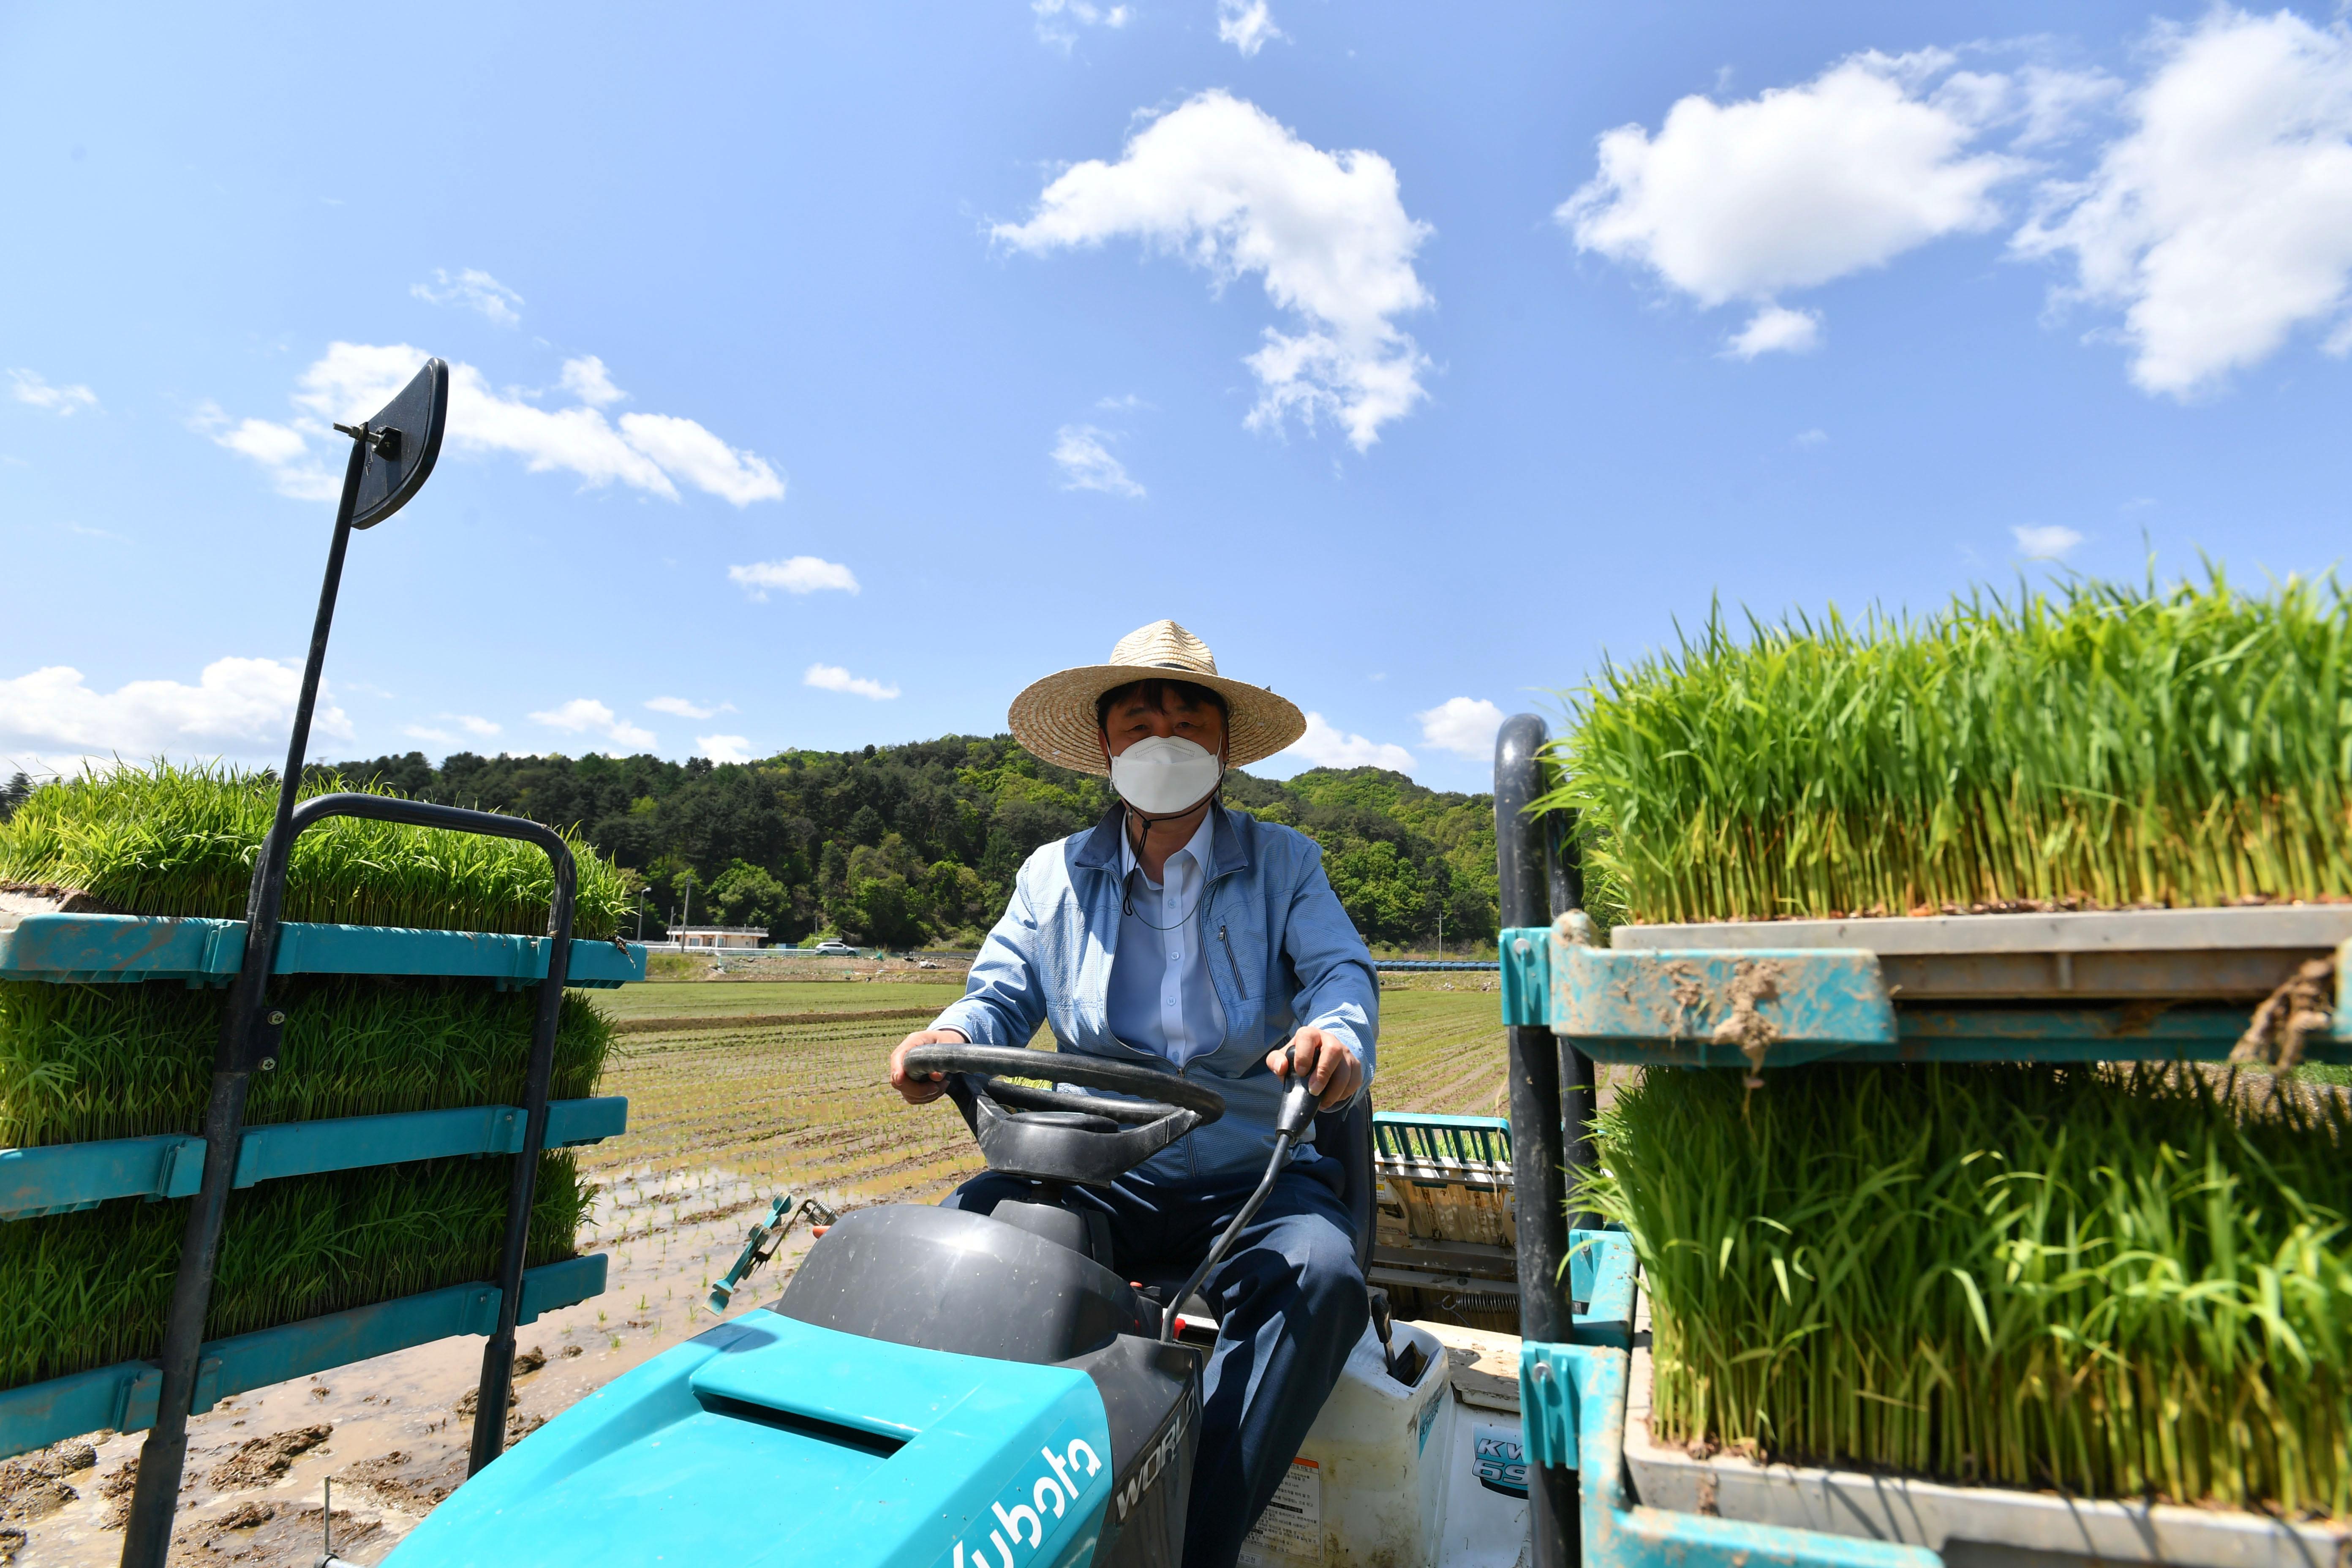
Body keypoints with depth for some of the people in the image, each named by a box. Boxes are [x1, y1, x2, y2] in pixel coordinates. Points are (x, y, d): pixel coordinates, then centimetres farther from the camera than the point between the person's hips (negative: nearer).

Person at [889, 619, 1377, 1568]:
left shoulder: (1284, 864, 9)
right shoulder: (1055, 874, 13)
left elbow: (1340, 971, -4)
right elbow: (1003, 993, 8)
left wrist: (1336, 1033, -29)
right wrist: (952, 1037, -17)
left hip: (1254, 1178, -1)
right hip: (1099, 1177, 2)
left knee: (1317, 1273, -31)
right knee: (962, 1232, -25)